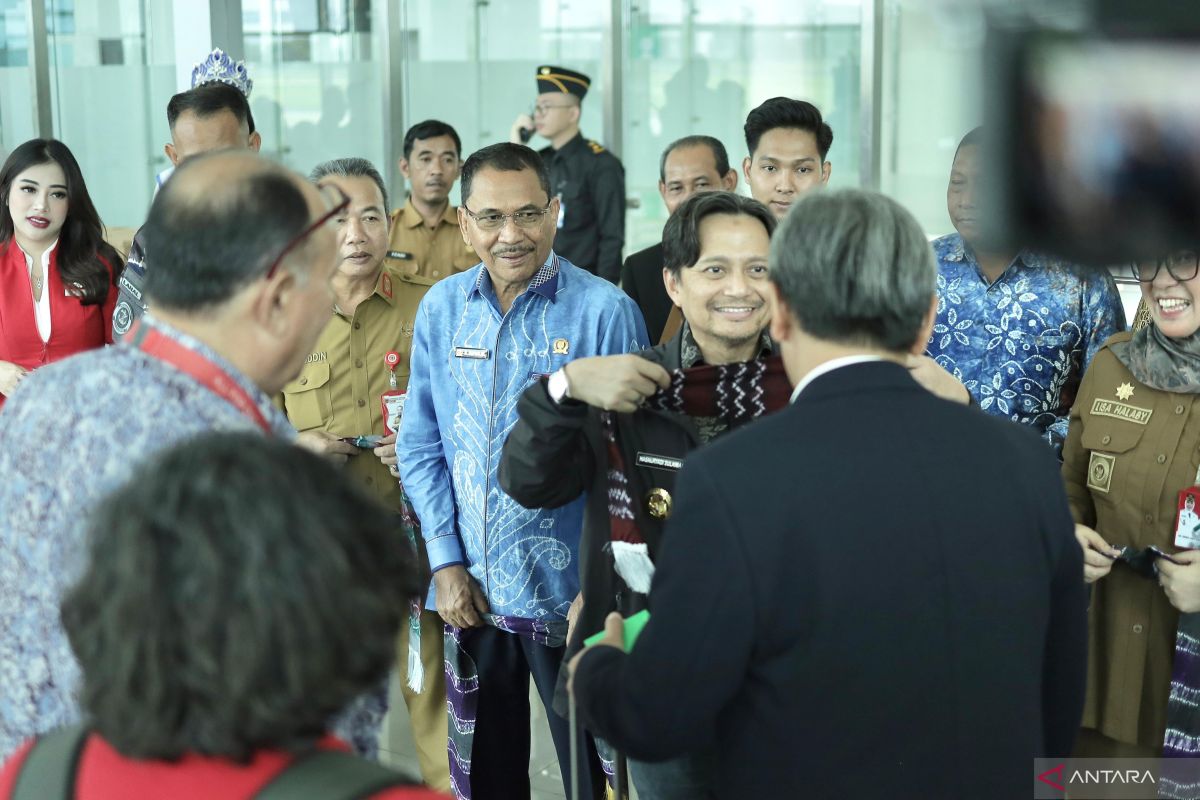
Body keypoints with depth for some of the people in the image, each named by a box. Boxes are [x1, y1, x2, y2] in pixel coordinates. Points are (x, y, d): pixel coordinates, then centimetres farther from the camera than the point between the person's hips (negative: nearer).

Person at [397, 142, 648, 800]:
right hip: (469, 591, 4)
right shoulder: (441, 307, 2)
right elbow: (419, 443, 8)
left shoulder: (604, 311, -11)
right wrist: (445, 561, 0)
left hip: (568, 593, -4)